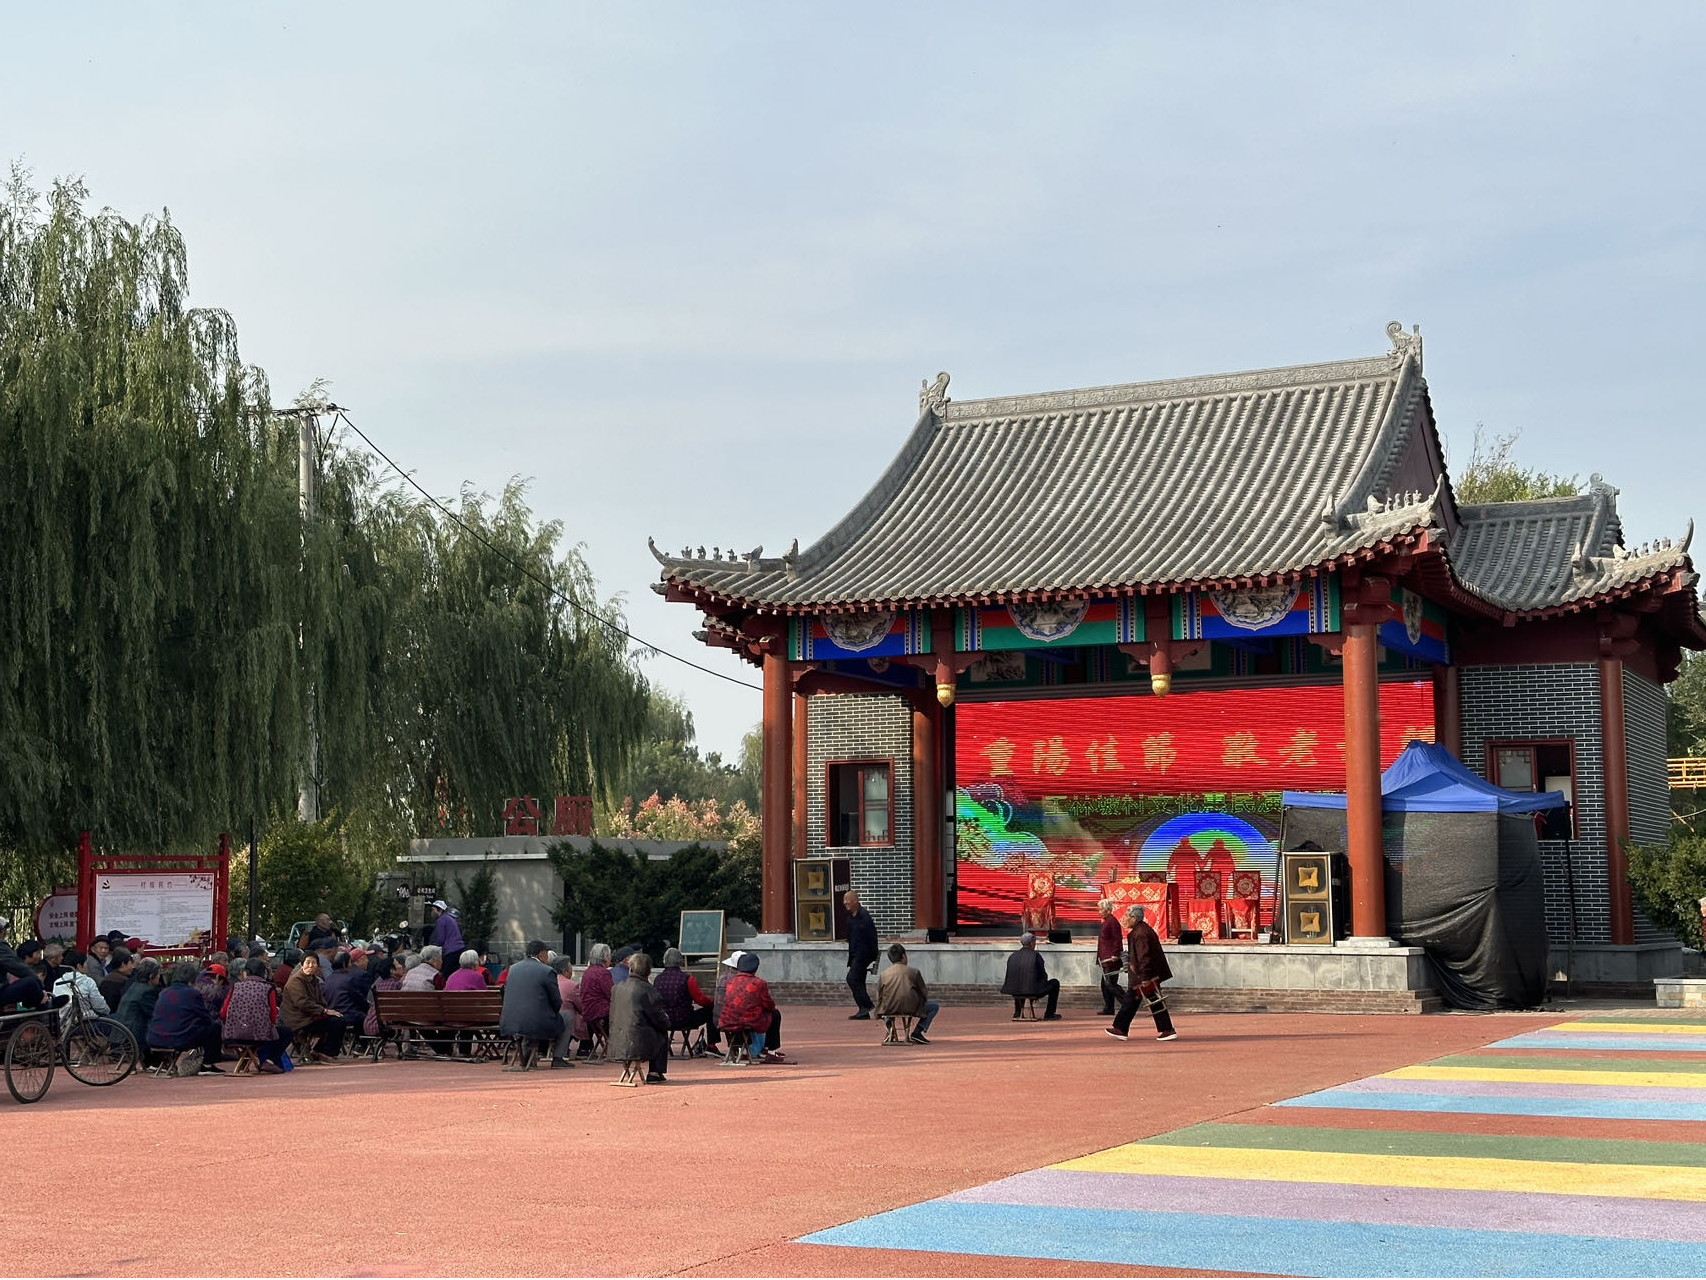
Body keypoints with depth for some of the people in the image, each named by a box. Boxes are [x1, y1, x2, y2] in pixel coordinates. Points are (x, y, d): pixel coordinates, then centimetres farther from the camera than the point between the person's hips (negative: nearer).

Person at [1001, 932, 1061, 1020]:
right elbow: (1043, 976, -2)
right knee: (1055, 982, 20)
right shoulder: (1035, 956, -9)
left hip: (1016, 993, 5)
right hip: (1034, 992, -5)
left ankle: (1017, 1014, 34)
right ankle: (1049, 1014, 20)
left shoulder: (1012, 956, 5)